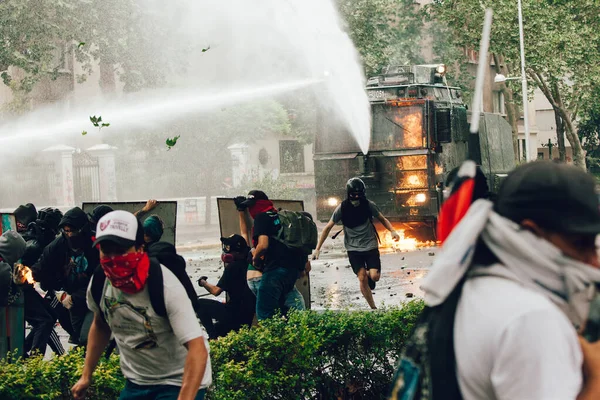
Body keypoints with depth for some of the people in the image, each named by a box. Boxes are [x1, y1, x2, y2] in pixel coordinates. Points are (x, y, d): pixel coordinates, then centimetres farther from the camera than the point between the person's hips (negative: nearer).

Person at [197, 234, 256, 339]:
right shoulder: (246, 265, 10)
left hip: (235, 314, -9)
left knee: (200, 304, -5)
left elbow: (216, 291, -13)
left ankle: (213, 337, -10)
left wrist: (203, 283, 3)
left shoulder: (233, 267, -15)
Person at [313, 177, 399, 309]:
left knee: (375, 276, -14)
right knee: (362, 279, -10)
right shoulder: (342, 208, -10)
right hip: (353, 248, 0)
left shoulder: (368, 205, -8)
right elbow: (328, 227, -4)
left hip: (370, 245, 0)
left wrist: (392, 231, -14)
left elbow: (382, 219, 6)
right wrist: (318, 249, -5)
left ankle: (369, 274, 24)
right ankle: (373, 308, 3)